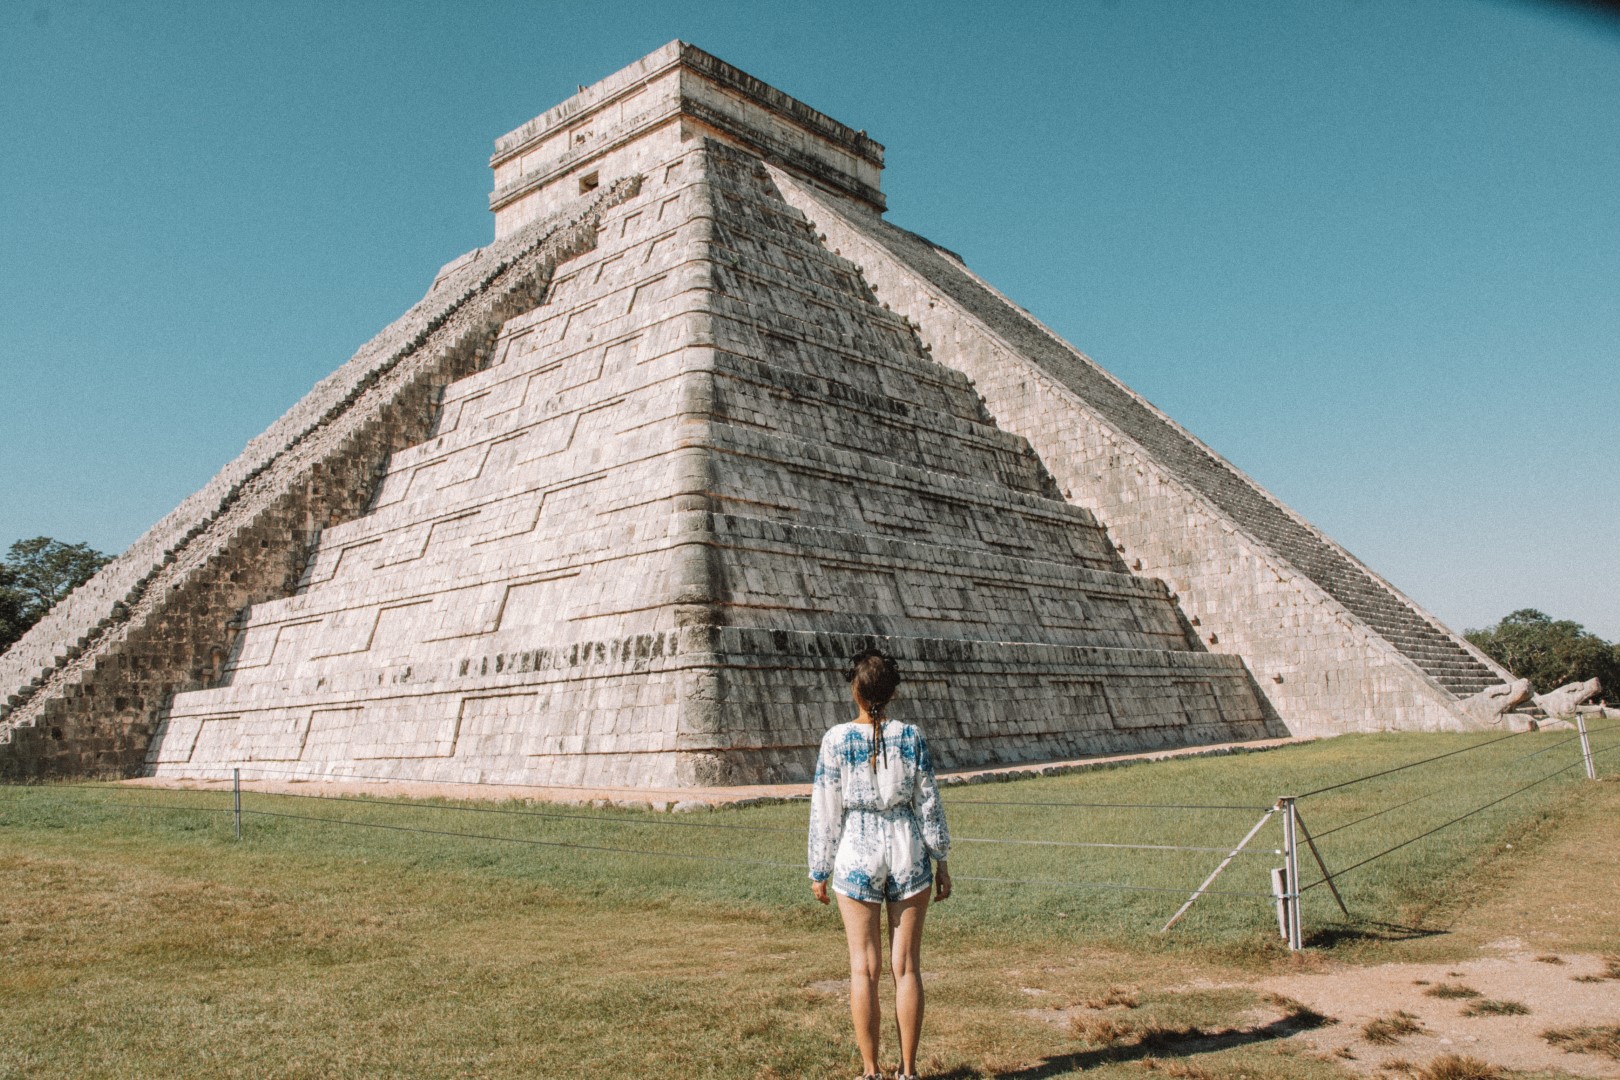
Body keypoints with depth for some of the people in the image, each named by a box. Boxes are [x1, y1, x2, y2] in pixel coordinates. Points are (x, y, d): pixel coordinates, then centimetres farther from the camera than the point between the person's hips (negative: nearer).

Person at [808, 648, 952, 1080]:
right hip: (907, 851, 1)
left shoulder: (836, 740, -8)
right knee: (906, 967, 8)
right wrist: (940, 860, 10)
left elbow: (825, 811, -4)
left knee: (864, 968, 8)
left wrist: (819, 871, 6)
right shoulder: (911, 737, -5)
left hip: (858, 855, -1)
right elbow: (928, 804, 0)